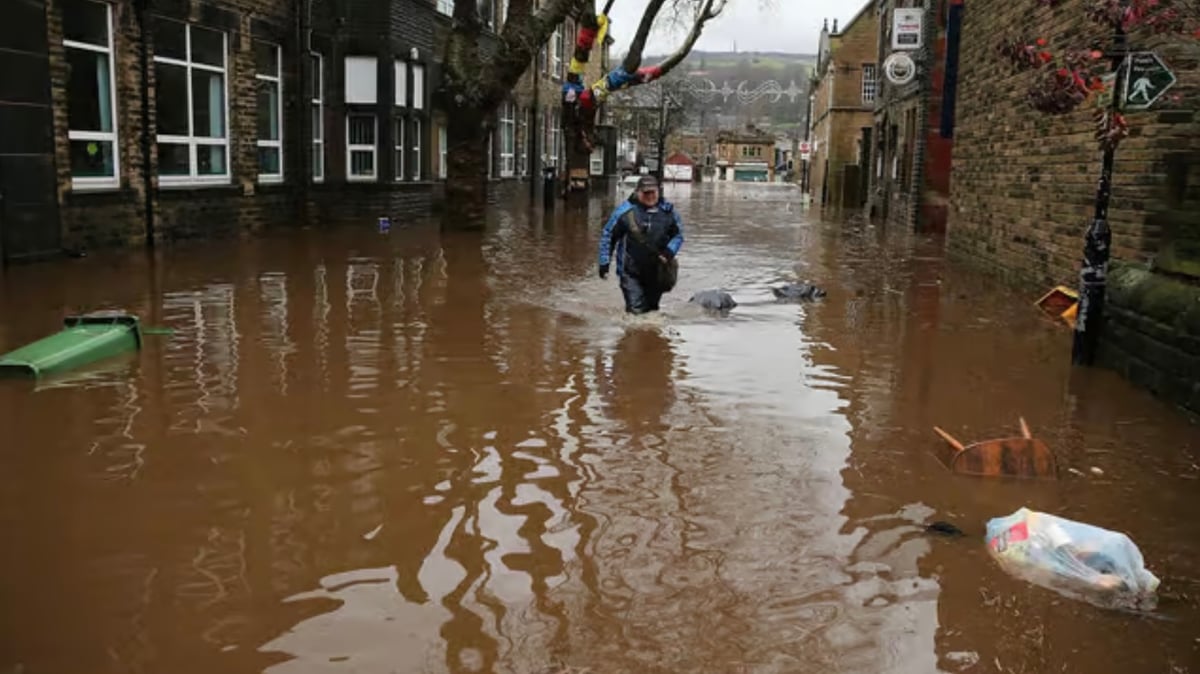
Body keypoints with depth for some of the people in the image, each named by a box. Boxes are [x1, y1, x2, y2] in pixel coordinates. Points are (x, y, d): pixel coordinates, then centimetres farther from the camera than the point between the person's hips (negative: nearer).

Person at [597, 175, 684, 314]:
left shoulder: (668, 211, -2)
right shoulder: (625, 211, -9)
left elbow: (678, 235, 10)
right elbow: (607, 236, -1)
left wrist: (669, 252, -10)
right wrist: (604, 263, -4)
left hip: (656, 272, 3)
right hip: (631, 272, -3)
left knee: (652, 307, 18)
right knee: (636, 309, -12)